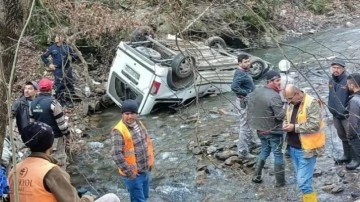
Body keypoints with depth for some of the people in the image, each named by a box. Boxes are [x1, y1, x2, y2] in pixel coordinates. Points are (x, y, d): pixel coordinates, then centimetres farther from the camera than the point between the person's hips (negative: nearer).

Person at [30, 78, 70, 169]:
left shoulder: (33, 103, 2)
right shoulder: (52, 102, -19)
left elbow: (31, 121, 10)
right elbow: (61, 122, -16)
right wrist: (68, 135, -3)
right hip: (55, 137, -7)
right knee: (59, 161, 1)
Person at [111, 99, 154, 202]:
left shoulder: (139, 124, 1)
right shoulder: (119, 131, -25)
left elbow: (148, 141, 14)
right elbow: (117, 155, -28)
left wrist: (150, 161, 11)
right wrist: (129, 172, -23)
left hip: (145, 170, 8)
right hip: (133, 174, -8)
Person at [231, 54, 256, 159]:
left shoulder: (244, 72, 9)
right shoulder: (240, 74, -23)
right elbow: (234, 86, -38)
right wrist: (246, 93, -30)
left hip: (248, 101, 11)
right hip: (244, 102, -11)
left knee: (248, 124, 27)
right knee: (245, 126, -5)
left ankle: (250, 142, 46)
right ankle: (243, 151, 1)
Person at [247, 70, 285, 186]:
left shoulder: (255, 92, 1)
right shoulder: (274, 96, -24)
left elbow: (250, 108, 10)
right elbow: (280, 115, -24)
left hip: (260, 129, 7)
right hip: (273, 130, -7)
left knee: (264, 151, 23)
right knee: (278, 154, 7)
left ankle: (256, 176, 23)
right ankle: (280, 182, 15)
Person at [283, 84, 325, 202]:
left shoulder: (312, 103, -16)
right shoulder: (291, 104, 8)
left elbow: (314, 125, -23)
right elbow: (286, 119, 22)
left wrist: (294, 127, -20)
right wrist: (285, 125, -1)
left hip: (306, 149, -8)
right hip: (293, 148, 8)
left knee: (303, 182, -8)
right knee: (302, 180, 19)